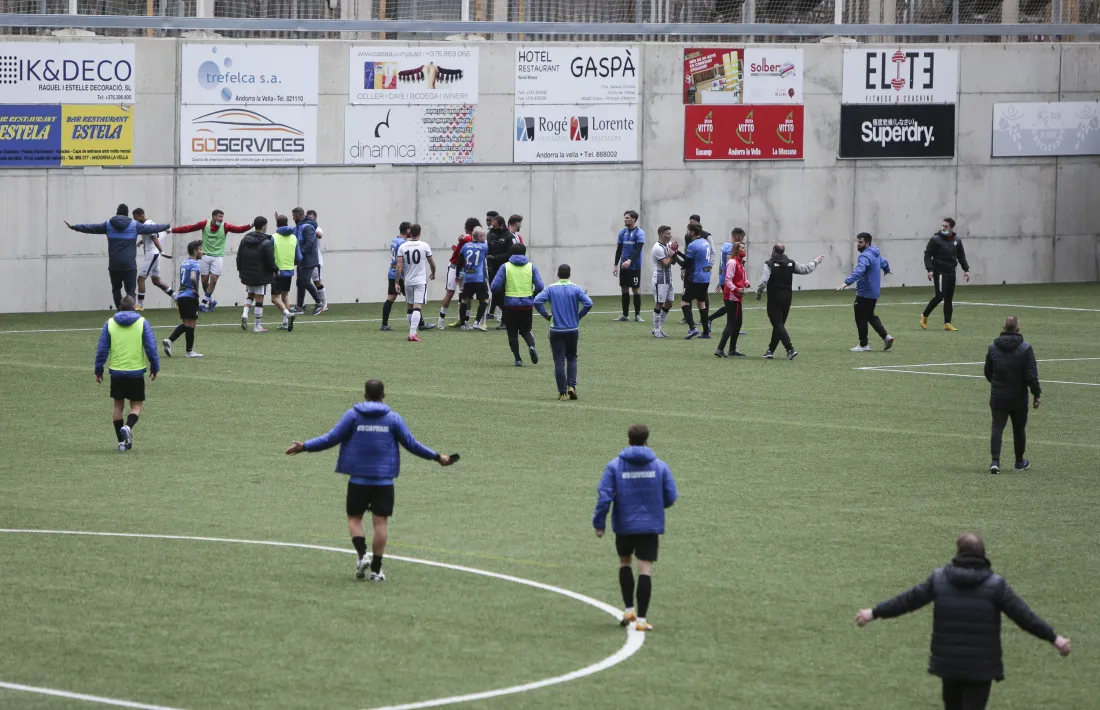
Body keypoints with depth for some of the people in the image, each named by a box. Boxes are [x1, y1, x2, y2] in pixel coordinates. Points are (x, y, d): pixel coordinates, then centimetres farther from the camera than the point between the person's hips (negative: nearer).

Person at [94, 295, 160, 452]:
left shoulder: (110, 323, 2)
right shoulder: (142, 322, -2)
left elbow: (102, 349, 2)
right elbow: (151, 347, -4)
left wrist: (99, 370, 11)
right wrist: (154, 367, 7)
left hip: (116, 371, 1)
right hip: (136, 372, -1)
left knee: (118, 406, 14)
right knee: (137, 405, 8)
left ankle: (121, 442, 12)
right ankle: (128, 427, -21)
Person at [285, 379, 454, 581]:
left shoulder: (352, 415, -1)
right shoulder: (393, 418, 1)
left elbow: (331, 438, -2)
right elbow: (411, 444, 4)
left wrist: (304, 447, 8)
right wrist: (437, 457, 15)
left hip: (358, 479, 0)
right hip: (384, 480, 1)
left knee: (354, 518, 11)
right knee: (380, 521, 3)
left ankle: (362, 555, -11)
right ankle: (376, 569, 1)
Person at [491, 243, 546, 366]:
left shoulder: (506, 267, -4)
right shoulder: (531, 267, 0)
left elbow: (495, 286, -9)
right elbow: (540, 286, -6)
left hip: (510, 304, -2)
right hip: (527, 304, 2)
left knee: (512, 333, 10)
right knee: (525, 330, 18)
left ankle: (518, 359, 6)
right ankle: (531, 346, -11)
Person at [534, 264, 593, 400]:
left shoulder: (551, 288, -2)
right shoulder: (575, 288, -2)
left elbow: (537, 301, -16)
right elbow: (588, 303, -14)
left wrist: (546, 315, -3)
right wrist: (579, 316, 2)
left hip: (556, 331, -1)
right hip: (573, 330, 1)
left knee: (559, 361, 3)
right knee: (572, 358, 17)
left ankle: (563, 392, 1)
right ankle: (571, 386, 0)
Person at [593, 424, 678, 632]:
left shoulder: (615, 466, -4)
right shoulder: (660, 466, -2)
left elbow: (604, 496, -10)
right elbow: (670, 497, 0)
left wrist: (599, 523, -3)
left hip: (624, 525, 1)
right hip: (650, 526, -1)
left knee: (625, 562, 23)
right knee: (645, 570, -1)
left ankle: (628, 609, 16)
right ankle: (641, 619, -6)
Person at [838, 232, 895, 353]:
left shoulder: (865, 256, -22)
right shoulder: (876, 253, 10)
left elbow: (859, 271, -38)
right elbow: (884, 262, 31)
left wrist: (847, 282, -50)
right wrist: (886, 270, 55)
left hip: (864, 293, -10)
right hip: (874, 292, 10)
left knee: (861, 318, 1)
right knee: (870, 316, 21)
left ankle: (863, 345, 7)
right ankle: (885, 336, 12)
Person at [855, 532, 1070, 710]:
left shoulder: (939, 579, -2)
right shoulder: (995, 584, -9)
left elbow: (908, 600, 5)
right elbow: (1023, 615, -9)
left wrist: (874, 613, 17)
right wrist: (1054, 638, -2)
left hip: (948, 661, 3)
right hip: (981, 666, -3)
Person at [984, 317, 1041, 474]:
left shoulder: (993, 348, -1)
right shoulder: (1025, 348, -11)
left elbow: (988, 373, 10)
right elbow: (1031, 375, -14)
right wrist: (1036, 394, -4)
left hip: (998, 396, 1)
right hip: (1019, 398, -1)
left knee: (997, 428, -1)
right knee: (1019, 430, 14)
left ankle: (995, 461, -18)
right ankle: (1020, 462, 28)